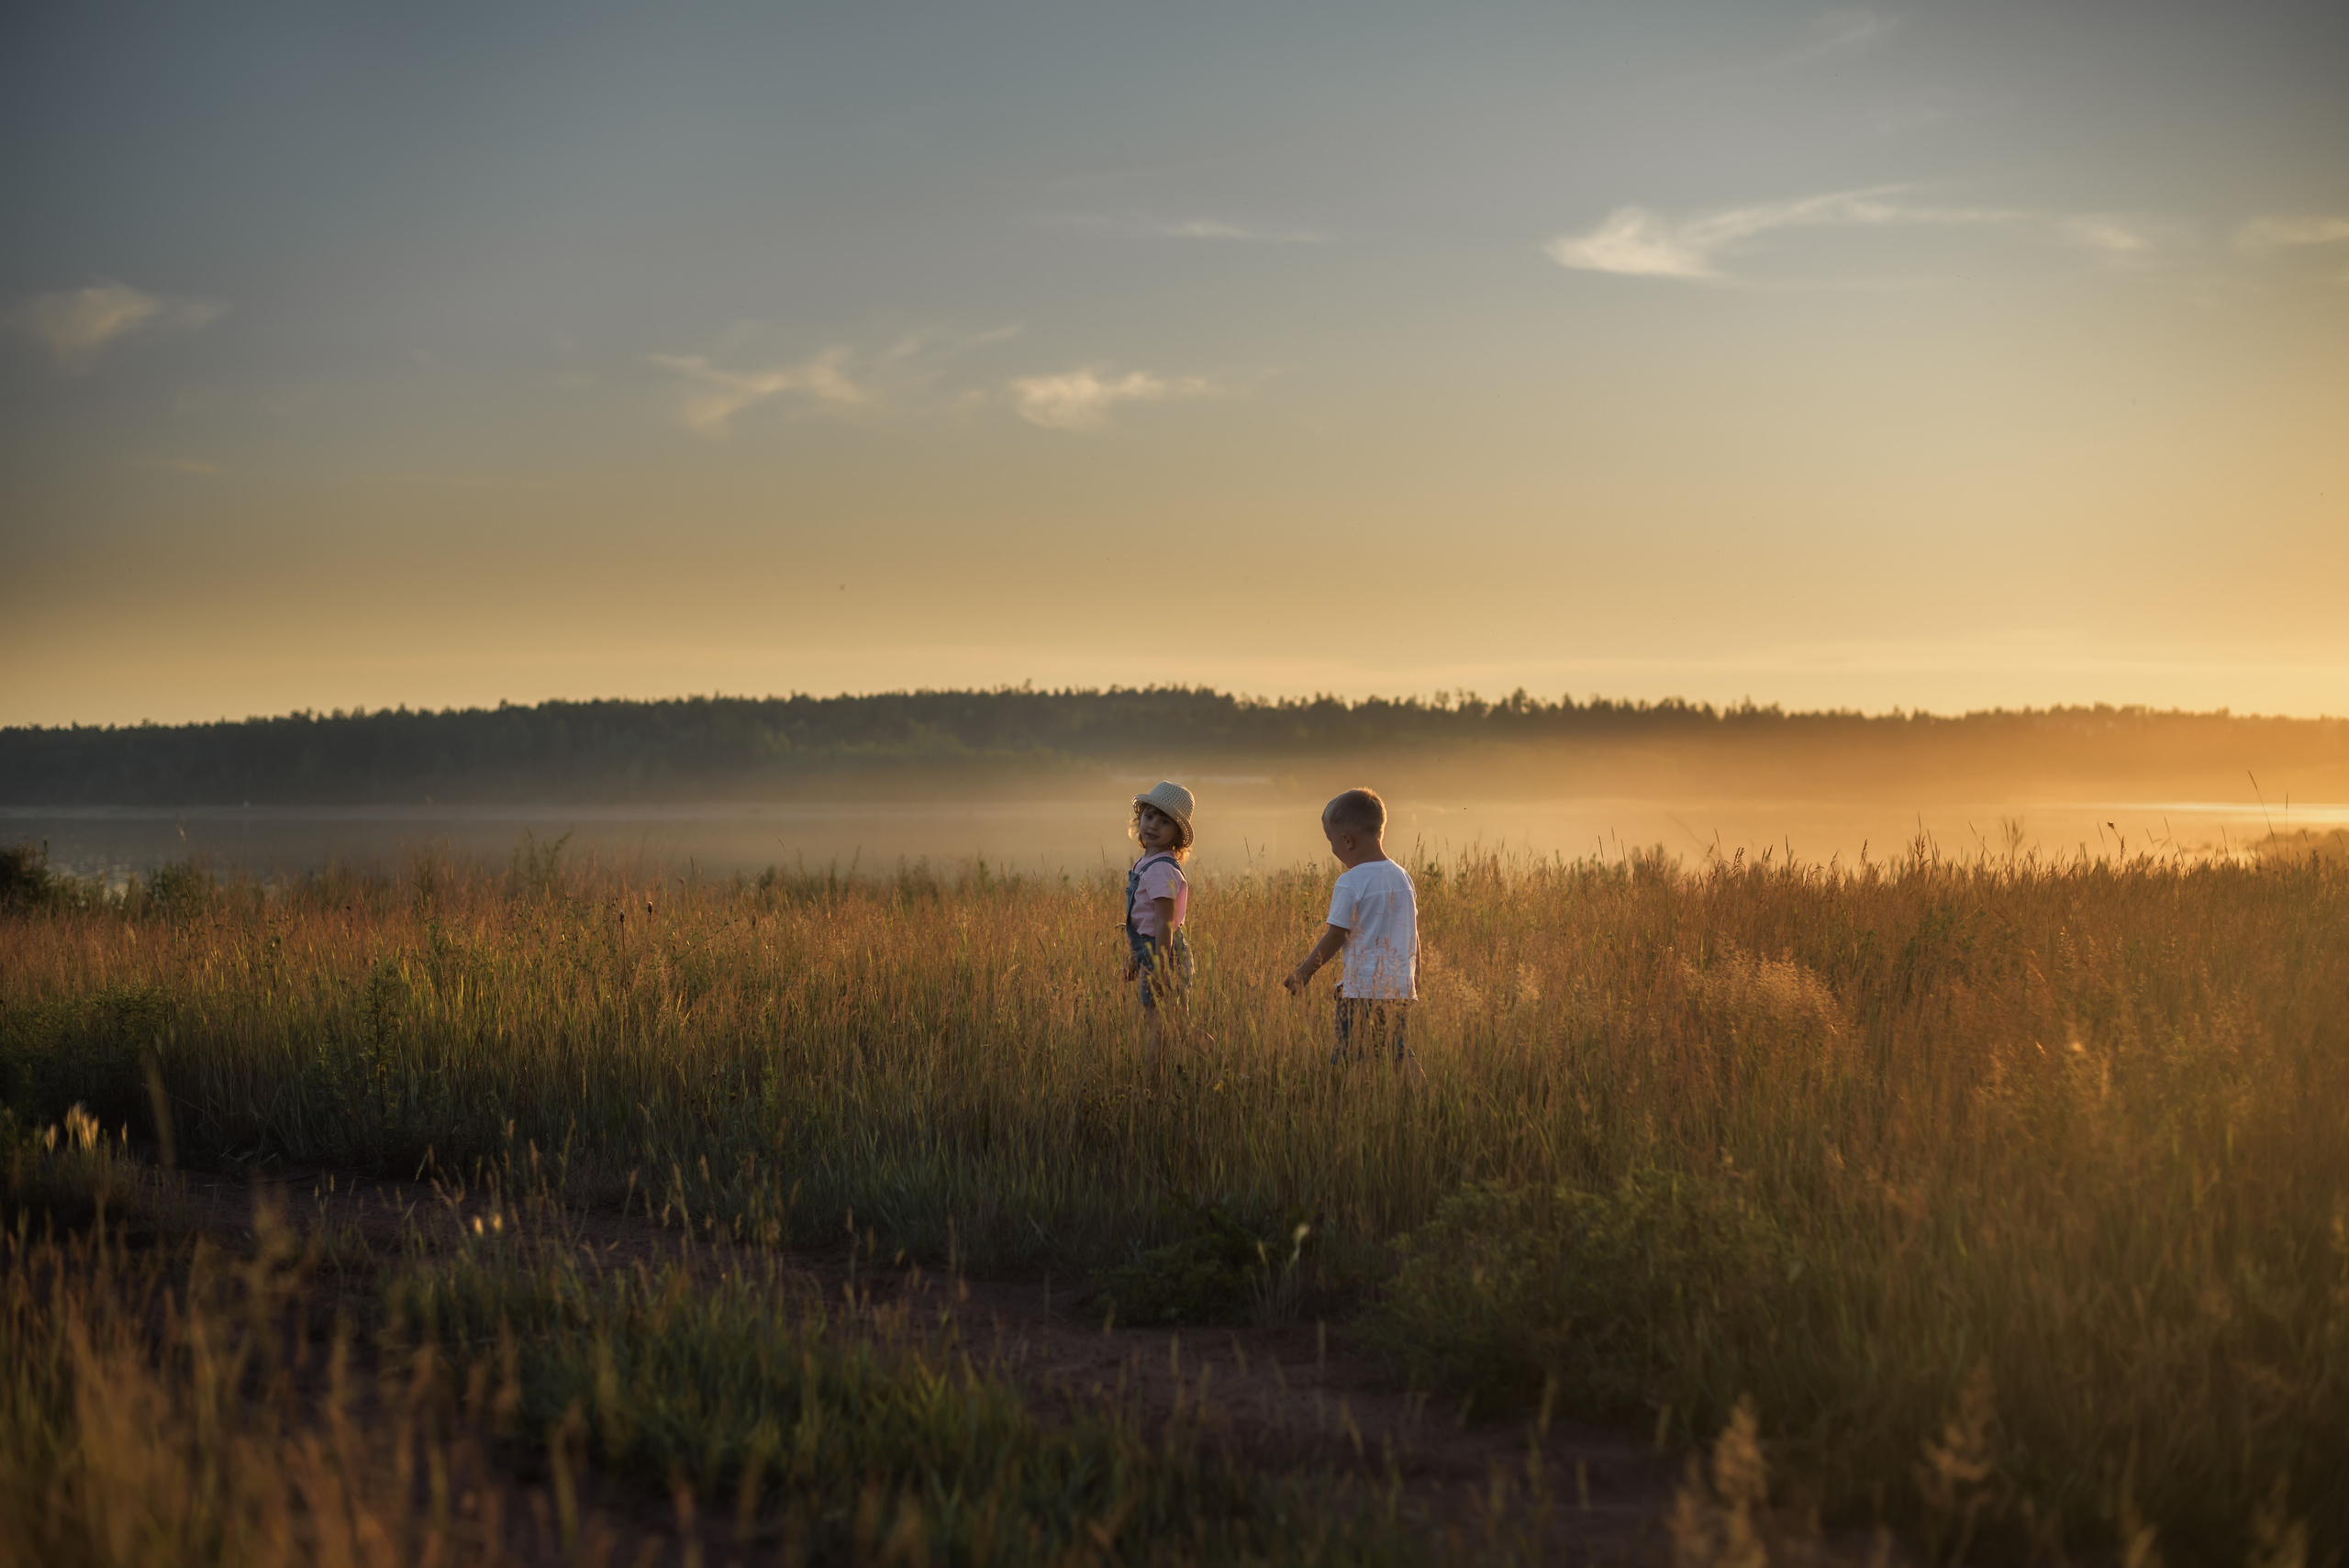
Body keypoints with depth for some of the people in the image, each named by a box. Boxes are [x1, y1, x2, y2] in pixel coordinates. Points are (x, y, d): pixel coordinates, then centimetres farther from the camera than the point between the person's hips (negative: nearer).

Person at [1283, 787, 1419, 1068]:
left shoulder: (1349, 883, -10)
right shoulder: (1403, 877, 9)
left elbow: (1335, 936, -7)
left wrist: (1303, 972, 5)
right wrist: (1414, 980, 27)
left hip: (1362, 991, -6)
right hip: (1401, 990, 6)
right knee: (1400, 1058, 7)